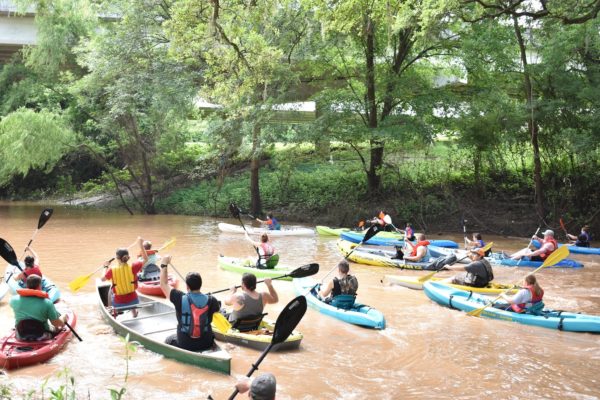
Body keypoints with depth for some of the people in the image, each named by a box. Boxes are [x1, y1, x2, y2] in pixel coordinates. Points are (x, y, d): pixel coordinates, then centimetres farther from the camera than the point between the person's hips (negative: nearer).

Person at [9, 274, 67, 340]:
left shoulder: (14, 300, -13)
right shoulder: (47, 303, -21)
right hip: (41, 337, -3)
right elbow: (57, 323, -13)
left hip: (21, 337, 3)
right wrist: (63, 317, 11)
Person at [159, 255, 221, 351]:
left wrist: (164, 264, 8)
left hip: (185, 345, -2)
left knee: (168, 340, 29)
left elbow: (164, 284, -3)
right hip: (206, 344, 2)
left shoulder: (180, 299, -19)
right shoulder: (210, 300, -15)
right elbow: (218, 308, 10)